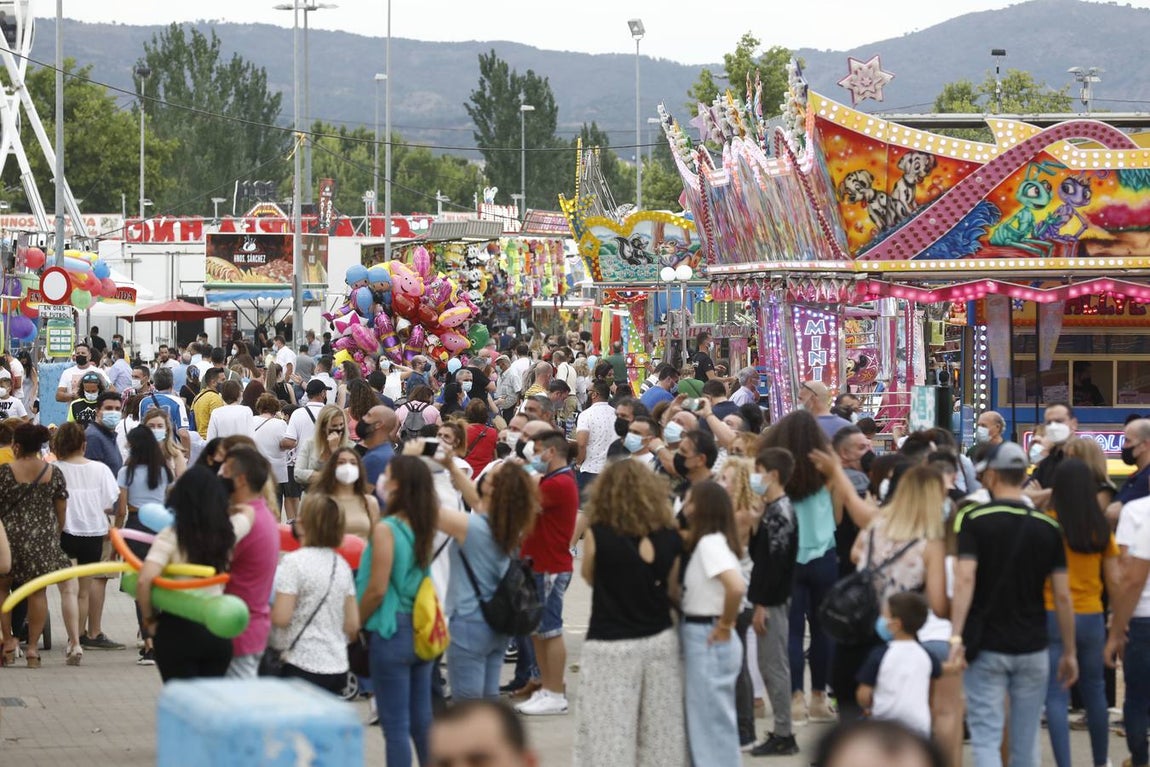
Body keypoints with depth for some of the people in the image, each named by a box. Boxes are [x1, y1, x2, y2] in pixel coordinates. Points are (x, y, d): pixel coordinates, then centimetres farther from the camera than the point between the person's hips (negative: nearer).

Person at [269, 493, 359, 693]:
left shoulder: (294, 562, -11)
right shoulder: (341, 564, 9)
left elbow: (281, 617, -15)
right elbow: (353, 624, 11)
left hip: (304, 667, -7)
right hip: (338, 668, 7)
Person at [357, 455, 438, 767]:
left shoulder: (386, 529, -15)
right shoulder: (422, 528, 5)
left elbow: (377, 590, -17)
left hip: (392, 632, -7)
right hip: (421, 632, 7)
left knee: (396, 726, -2)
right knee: (422, 722, 14)